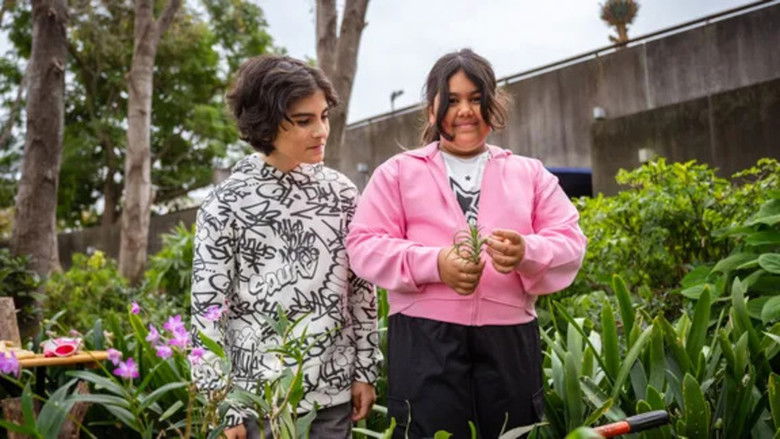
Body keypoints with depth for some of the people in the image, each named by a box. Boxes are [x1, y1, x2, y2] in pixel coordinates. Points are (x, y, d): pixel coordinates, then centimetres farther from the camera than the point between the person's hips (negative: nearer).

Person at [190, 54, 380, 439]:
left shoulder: (341, 191, 1)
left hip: (334, 391, 4)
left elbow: (361, 286, 7)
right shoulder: (226, 204, -10)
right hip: (259, 396, -3)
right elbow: (207, 309, -8)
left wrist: (365, 369, 5)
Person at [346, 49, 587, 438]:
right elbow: (364, 246, 1)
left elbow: (570, 243, 9)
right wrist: (435, 263, -16)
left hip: (510, 339, 3)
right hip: (425, 340, -2)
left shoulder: (530, 173, 18)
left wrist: (526, 252, -15)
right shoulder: (397, 171, 11)